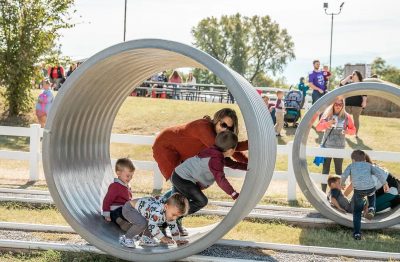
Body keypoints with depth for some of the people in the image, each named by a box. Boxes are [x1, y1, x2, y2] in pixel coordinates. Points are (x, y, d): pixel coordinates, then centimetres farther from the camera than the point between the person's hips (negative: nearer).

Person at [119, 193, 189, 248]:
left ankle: (145, 237, 18)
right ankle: (126, 238, -12)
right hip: (129, 208, -10)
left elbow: (173, 226, 8)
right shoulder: (157, 212, -37)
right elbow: (152, 226, -35)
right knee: (142, 223, -31)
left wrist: (177, 240, 4)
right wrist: (163, 238, -28)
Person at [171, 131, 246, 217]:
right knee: (201, 201, -14)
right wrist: (234, 195, -39)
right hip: (183, 180, -10)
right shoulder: (216, 160, -27)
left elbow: (232, 164, 19)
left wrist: (248, 166, 22)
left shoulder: (218, 154, 2)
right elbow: (220, 179, -36)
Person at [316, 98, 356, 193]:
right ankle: (323, 191, 9)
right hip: (327, 147, 0)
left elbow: (353, 130, 6)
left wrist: (347, 131, -17)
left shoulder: (346, 117, -1)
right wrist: (328, 123, -24)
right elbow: (318, 128, -6)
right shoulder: (327, 115, -1)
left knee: (338, 170, 7)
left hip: (339, 148, 0)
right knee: (325, 170, 3)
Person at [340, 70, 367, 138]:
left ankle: (356, 133, 8)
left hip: (357, 104, -4)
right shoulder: (349, 83, 15)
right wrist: (347, 78, 3)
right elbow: (341, 84, 2)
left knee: (356, 119, 1)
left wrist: (364, 101, -17)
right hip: (347, 103, 4)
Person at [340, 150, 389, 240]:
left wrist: (342, 183, 20)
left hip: (358, 190, -1)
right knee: (371, 195, 40)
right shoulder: (369, 165, 22)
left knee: (357, 211, 16)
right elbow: (378, 173, 7)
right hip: (370, 188, 1)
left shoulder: (351, 166, 19)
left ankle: (357, 233, 11)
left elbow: (344, 175, 3)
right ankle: (371, 208, 15)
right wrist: (385, 184, 5)